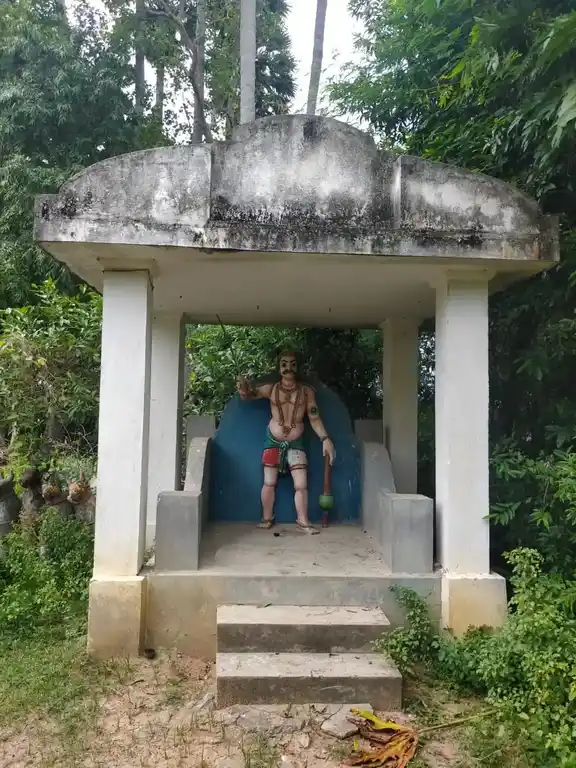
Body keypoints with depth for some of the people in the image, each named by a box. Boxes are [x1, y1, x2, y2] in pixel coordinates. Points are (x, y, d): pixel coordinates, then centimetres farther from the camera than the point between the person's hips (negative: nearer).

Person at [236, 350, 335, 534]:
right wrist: (244, 389, -26)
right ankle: (267, 519, 23)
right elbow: (247, 395, 0)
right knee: (269, 483, 7)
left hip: (295, 443, 0)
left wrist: (325, 439, -14)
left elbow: (314, 418, -5)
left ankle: (303, 522, 9)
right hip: (273, 441, 0)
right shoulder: (271, 389, -7)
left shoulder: (307, 391, -6)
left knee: (301, 484, -3)